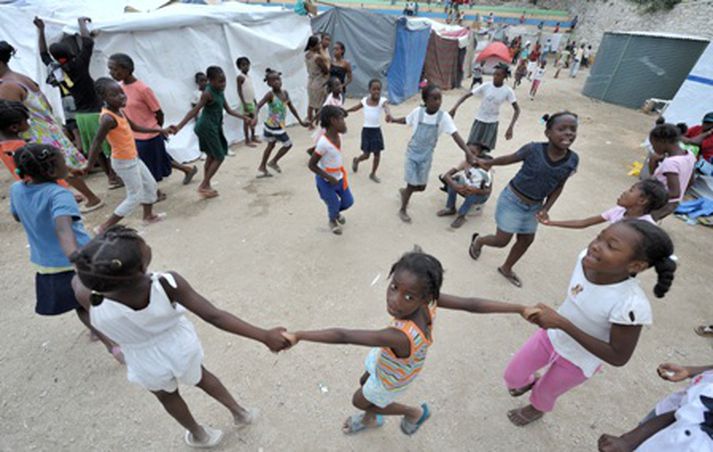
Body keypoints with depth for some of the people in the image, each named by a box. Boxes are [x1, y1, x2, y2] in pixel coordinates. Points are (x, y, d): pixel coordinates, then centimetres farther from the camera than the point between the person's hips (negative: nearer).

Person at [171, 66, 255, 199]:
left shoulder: (220, 92, 6)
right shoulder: (208, 93, -21)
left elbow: (229, 110, 14)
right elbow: (194, 111, -26)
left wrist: (245, 118, 10)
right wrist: (179, 126, -33)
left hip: (214, 127, 9)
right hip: (207, 127, -9)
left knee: (211, 156, 16)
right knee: (219, 157, -4)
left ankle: (206, 186, 27)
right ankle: (203, 186, 4)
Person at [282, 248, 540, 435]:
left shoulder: (400, 337, -51)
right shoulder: (428, 301, -34)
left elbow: (344, 336, -51)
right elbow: (472, 305, -31)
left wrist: (298, 336, -46)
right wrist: (520, 309, -20)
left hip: (392, 379, -5)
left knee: (359, 401, 25)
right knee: (364, 382, 31)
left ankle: (415, 412, 44)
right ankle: (370, 420, 64)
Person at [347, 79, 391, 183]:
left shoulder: (382, 100, -11)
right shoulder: (365, 100, -3)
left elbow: (386, 107, -36)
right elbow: (355, 108, 16)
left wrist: (388, 113, -59)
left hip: (377, 130, 0)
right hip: (366, 130, 0)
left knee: (377, 154, 6)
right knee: (366, 155, 2)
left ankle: (373, 174, 27)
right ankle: (356, 160, 38)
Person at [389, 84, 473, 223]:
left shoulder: (444, 116, -14)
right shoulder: (418, 111, -14)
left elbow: (455, 135, -19)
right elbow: (406, 120, 7)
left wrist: (467, 151, -30)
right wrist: (393, 120, -11)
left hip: (426, 156, 2)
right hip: (412, 153, -2)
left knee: (421, 187, 9)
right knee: (412, 184, -1)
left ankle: (404, 191, 44)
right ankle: (403, 210, 22)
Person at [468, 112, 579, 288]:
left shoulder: (572, 160, -12)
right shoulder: (533, 149, -24)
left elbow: (559, 186, 1)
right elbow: (511, 158, -5)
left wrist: (545, 209, -8)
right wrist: (488, 162, 9)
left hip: (534, 206, 5)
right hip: (512, 200, -5)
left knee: (527, 240, 16)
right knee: (502, 241, 0)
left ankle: (506, 269, 40)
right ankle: (478, 240, 34)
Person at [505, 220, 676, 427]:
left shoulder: (632, 305, -38)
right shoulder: (586, 259, -23)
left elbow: (618, 357, -28)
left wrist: (562, 323, -37)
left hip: (579, 361, -3)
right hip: (551, 336, 4)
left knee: (544, 393, 24)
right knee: (512, 377, 18)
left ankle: (537, 408, 60)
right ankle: (530, 381, 54)